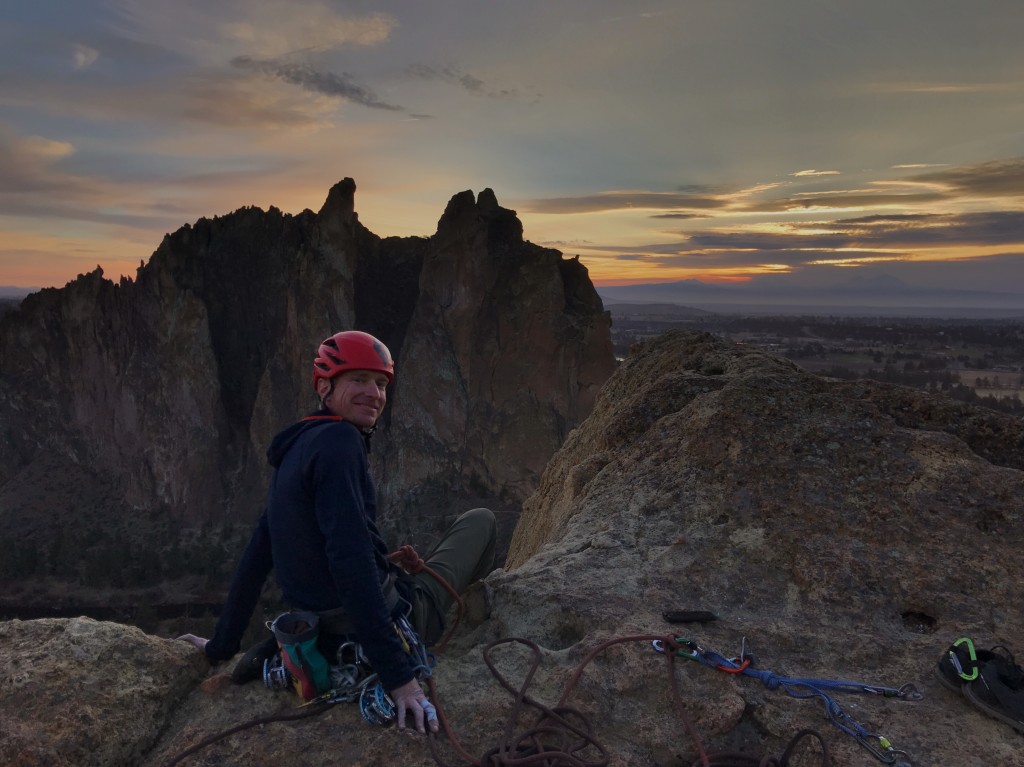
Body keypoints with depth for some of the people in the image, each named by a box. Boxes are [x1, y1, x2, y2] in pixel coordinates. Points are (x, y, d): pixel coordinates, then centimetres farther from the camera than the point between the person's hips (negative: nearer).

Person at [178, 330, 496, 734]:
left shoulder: (296, 451, 8)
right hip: (392, 621, -9)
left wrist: (222, 644, 22)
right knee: (480, 520, 12)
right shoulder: (338, 441, -20)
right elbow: (350, 558, -29)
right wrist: (397, 673, -29)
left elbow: (255, 556, 13)